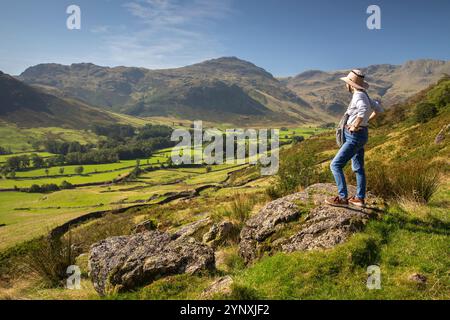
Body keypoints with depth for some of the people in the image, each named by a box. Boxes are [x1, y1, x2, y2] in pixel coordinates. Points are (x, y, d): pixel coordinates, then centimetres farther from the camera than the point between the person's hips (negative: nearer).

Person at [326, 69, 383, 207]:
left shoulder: (358, 95, -19)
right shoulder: (363, 95, 10)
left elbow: (364, 110, -42)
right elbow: (379, 109, 23)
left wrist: (355, 126, -29)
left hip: (355, 137, -10)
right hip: (359, 136, 10)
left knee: (335, 165, -10)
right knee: (358, 167, 16)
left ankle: (342, 198, -8)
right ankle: (360, 198, 25)